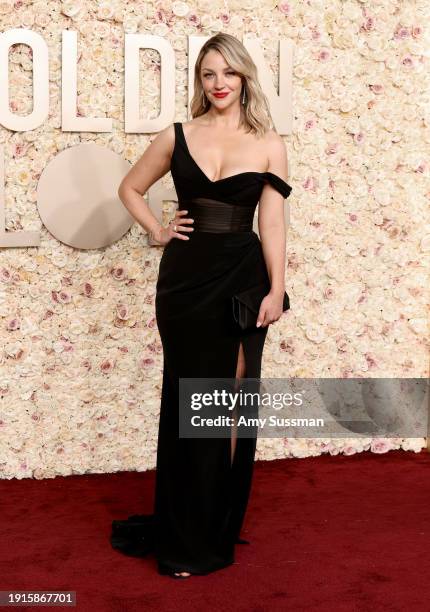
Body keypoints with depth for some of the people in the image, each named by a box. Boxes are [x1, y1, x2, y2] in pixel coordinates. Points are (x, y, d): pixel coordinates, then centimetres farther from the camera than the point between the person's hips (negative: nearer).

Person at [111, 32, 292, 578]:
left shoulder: (268, 144, 2)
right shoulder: (177, 136, 5)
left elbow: (271, 222, -2)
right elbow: (130, 188, 18)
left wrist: (276, 289, -8)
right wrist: (158, 231, 5)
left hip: (242, 275, -1)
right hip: (185, 275, 1)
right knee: (187, 399, 6)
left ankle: (220, 528, 19)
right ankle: (185, 538, 18)